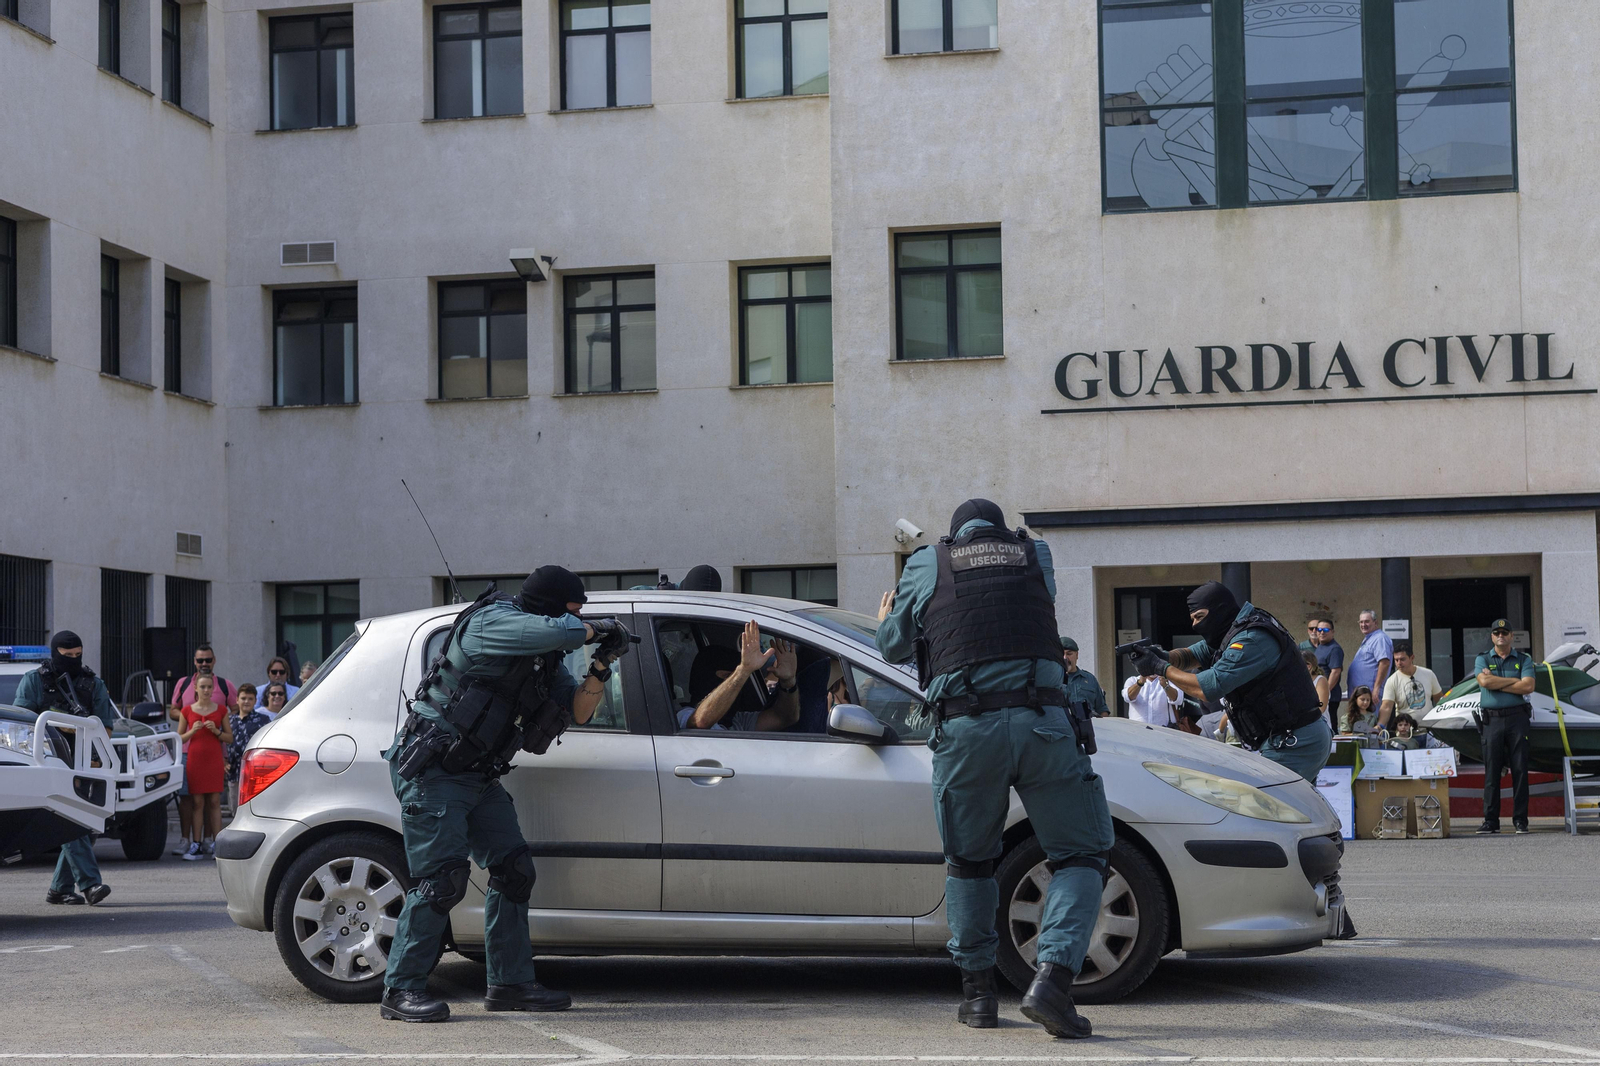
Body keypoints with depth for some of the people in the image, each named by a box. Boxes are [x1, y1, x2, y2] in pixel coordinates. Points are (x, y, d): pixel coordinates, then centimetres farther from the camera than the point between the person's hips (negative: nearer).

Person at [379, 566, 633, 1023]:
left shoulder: (545, 658, 13)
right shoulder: (490, 621, -16)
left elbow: (578, 711, 13)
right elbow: (555, 630, -33)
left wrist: (601, 665, -2)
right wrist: (596, 629, -14)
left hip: (478, 775, 9)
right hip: (432, 770, -9)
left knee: (514, 869, 6)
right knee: (442, 877, -14)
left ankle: (510, 982, 14)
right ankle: (401, 990, -7)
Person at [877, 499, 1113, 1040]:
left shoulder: (927, 563, 16)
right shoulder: (1036, 555, 19)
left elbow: (894, 646, 22)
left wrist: (886, 619, 46)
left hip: (965, 729, 1)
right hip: (1043, 723, -1)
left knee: (968, 861, 21)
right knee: (1081, 854, 9)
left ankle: (978, 992, 23)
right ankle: (1053, 977, -11)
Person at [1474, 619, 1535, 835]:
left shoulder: (1524, 659, 9)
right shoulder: (1483, 659, 10)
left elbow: (1528, 686, -7)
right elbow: (1484, 682, -10)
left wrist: (1496, 683, -7)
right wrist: (1515, 680, -5)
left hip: (1517, 718, 0)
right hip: (1492, 719, 0)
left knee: (1520, 770, -2)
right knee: (1492, 771, -1)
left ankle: (1520, 820, 3)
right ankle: (1491, 820, 2)